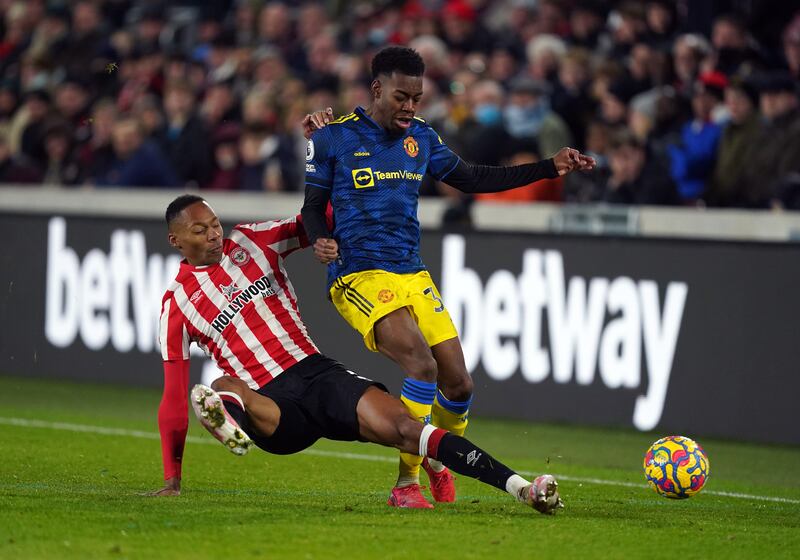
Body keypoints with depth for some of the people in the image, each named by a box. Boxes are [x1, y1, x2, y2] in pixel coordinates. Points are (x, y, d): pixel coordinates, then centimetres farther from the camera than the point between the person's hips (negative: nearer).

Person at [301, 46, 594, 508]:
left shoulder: (420, 136, 11)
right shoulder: (333, 138, -3)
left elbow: (470, 179, 22)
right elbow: (313, 205, 4)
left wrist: (549, 168, 17)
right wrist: (320, 240, -19)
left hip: (413, 276, 6)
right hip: (360, 277, -6)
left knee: (459, 386, 2)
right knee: (422, 365, -26)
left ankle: (436, 459, 34)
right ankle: (406, 483, -15)